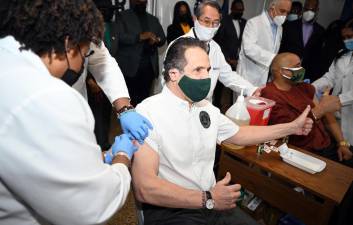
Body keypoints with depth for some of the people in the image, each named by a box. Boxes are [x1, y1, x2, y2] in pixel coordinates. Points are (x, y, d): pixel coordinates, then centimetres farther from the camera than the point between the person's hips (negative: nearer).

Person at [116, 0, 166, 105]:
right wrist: (140, 37, -17)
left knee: (144, 97, 3)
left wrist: (156, 40, -5)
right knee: (129, 98, -6)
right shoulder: (123, 16, 8)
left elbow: (163, 38, 17)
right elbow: (120, 36, -7)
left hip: (149, 66, 4)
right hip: (131, 65, -3)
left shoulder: (153, 19, 22)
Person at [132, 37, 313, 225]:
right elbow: (144, 189, -23)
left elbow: (239, 134, 18)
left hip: (212, 201, 6)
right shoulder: (148, 113, -19)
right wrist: (207, 199, -21)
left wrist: (292, 127, 20)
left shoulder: (206, 108, 4)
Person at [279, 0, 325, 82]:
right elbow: (281, 48, 3)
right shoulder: (289, 26, 3)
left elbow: (319, 55, 9)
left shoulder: (320, 31, 7)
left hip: (308, 74, 1)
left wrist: (316, 75, 3)